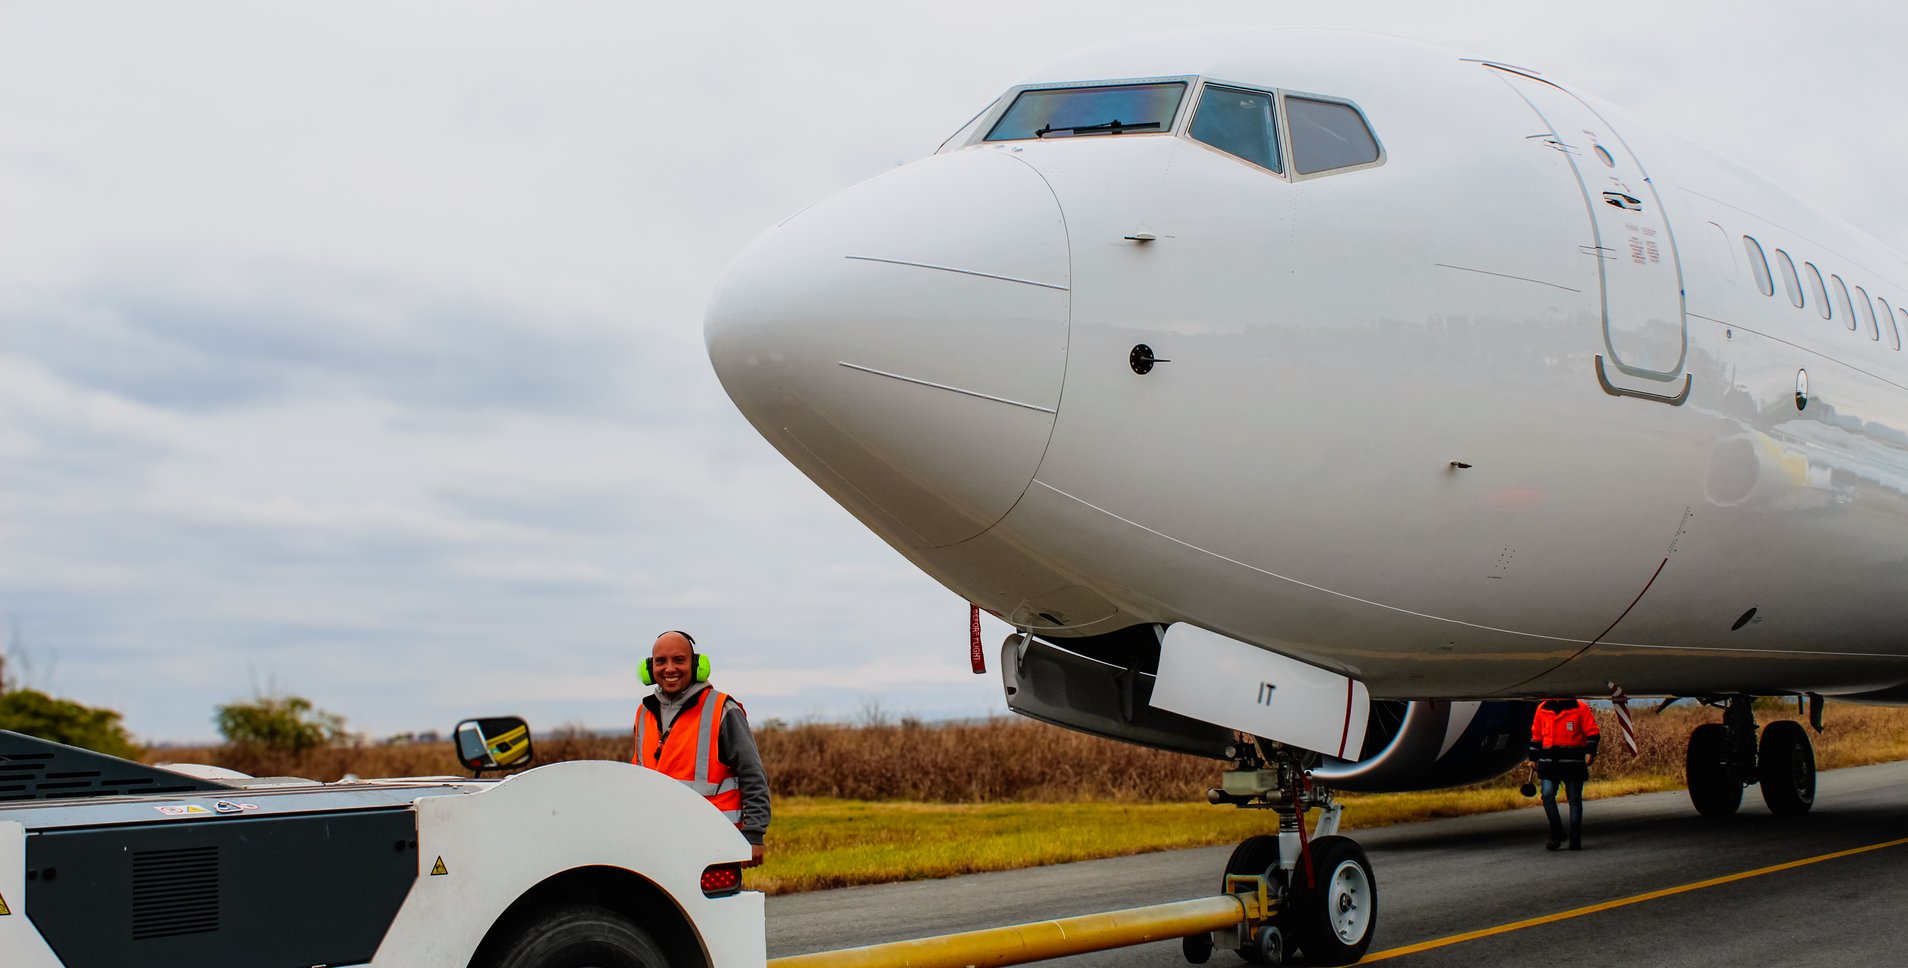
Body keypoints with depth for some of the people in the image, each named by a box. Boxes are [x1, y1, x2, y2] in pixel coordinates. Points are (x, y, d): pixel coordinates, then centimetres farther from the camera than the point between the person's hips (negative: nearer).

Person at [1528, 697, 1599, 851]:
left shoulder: (1580, 709, -1)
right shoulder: (1543, 709, 9)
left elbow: (1592, 732, -1)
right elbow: (1536, 735, 18)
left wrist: (1590, 752, -15)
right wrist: (1533, 758, 19)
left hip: (1573, 763, -2)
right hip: (1549, 763, 2)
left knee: (1575, 799, 3)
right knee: (1547, 795, -11)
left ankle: (1575, 838, 11)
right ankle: (1556, 835, 3)